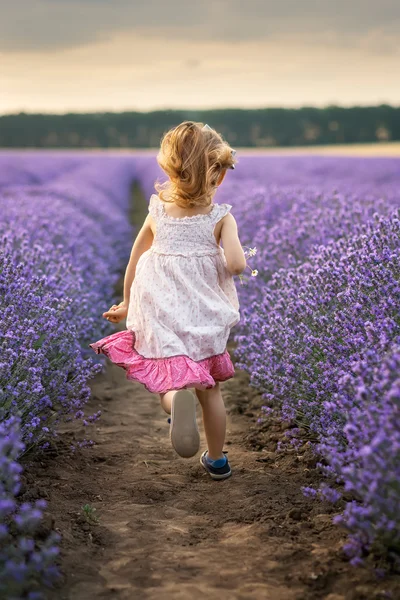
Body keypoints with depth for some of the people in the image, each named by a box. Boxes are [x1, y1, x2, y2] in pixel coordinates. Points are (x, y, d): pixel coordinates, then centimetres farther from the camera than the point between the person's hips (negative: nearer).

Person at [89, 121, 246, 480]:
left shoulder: (158, 213, 0)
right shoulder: (221, 217, -8)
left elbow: (134, 262, 7)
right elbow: (236, 264, -21)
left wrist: (126, 304, 22)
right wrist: (224, 261, 4)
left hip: (162, 316, 0)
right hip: (204, 318, 0)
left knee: (170, 381, 7)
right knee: (211, 390, 19)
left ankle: (175, 398, -31)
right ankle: (217, 460, 30)